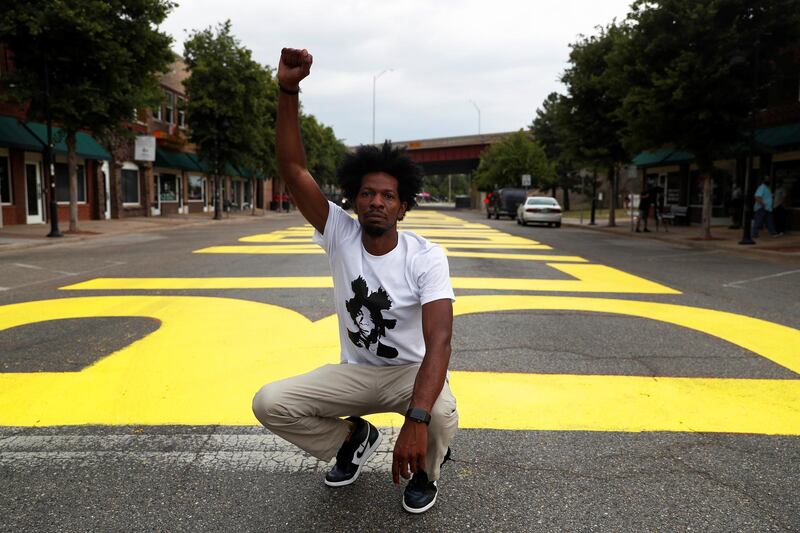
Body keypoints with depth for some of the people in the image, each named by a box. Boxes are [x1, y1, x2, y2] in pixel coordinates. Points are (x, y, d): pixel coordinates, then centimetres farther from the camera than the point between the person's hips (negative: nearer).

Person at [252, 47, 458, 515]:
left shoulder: (426, 257, -22)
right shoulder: (340, 235, -13)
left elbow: (439, 340, -32)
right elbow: (293, 169, -22)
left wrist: (416, 420, -46)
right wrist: (288, 91, -34)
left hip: (412, 371, -3)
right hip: (355, 372, 3)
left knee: (441, 416, -36)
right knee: (270, 403, -16)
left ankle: (424, 474, 4)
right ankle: (353, 437, 14)